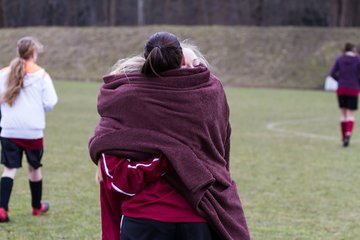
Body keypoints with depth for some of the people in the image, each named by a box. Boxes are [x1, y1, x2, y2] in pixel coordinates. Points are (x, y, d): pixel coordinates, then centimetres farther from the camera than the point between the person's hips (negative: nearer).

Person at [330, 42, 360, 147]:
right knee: (351, 114, 2)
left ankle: (343, 138, 13)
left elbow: (332, 73, -2)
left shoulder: (339, 59, 2)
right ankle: (348, 133, -23)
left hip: (341, 90, 2)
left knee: (343, 114, 13)